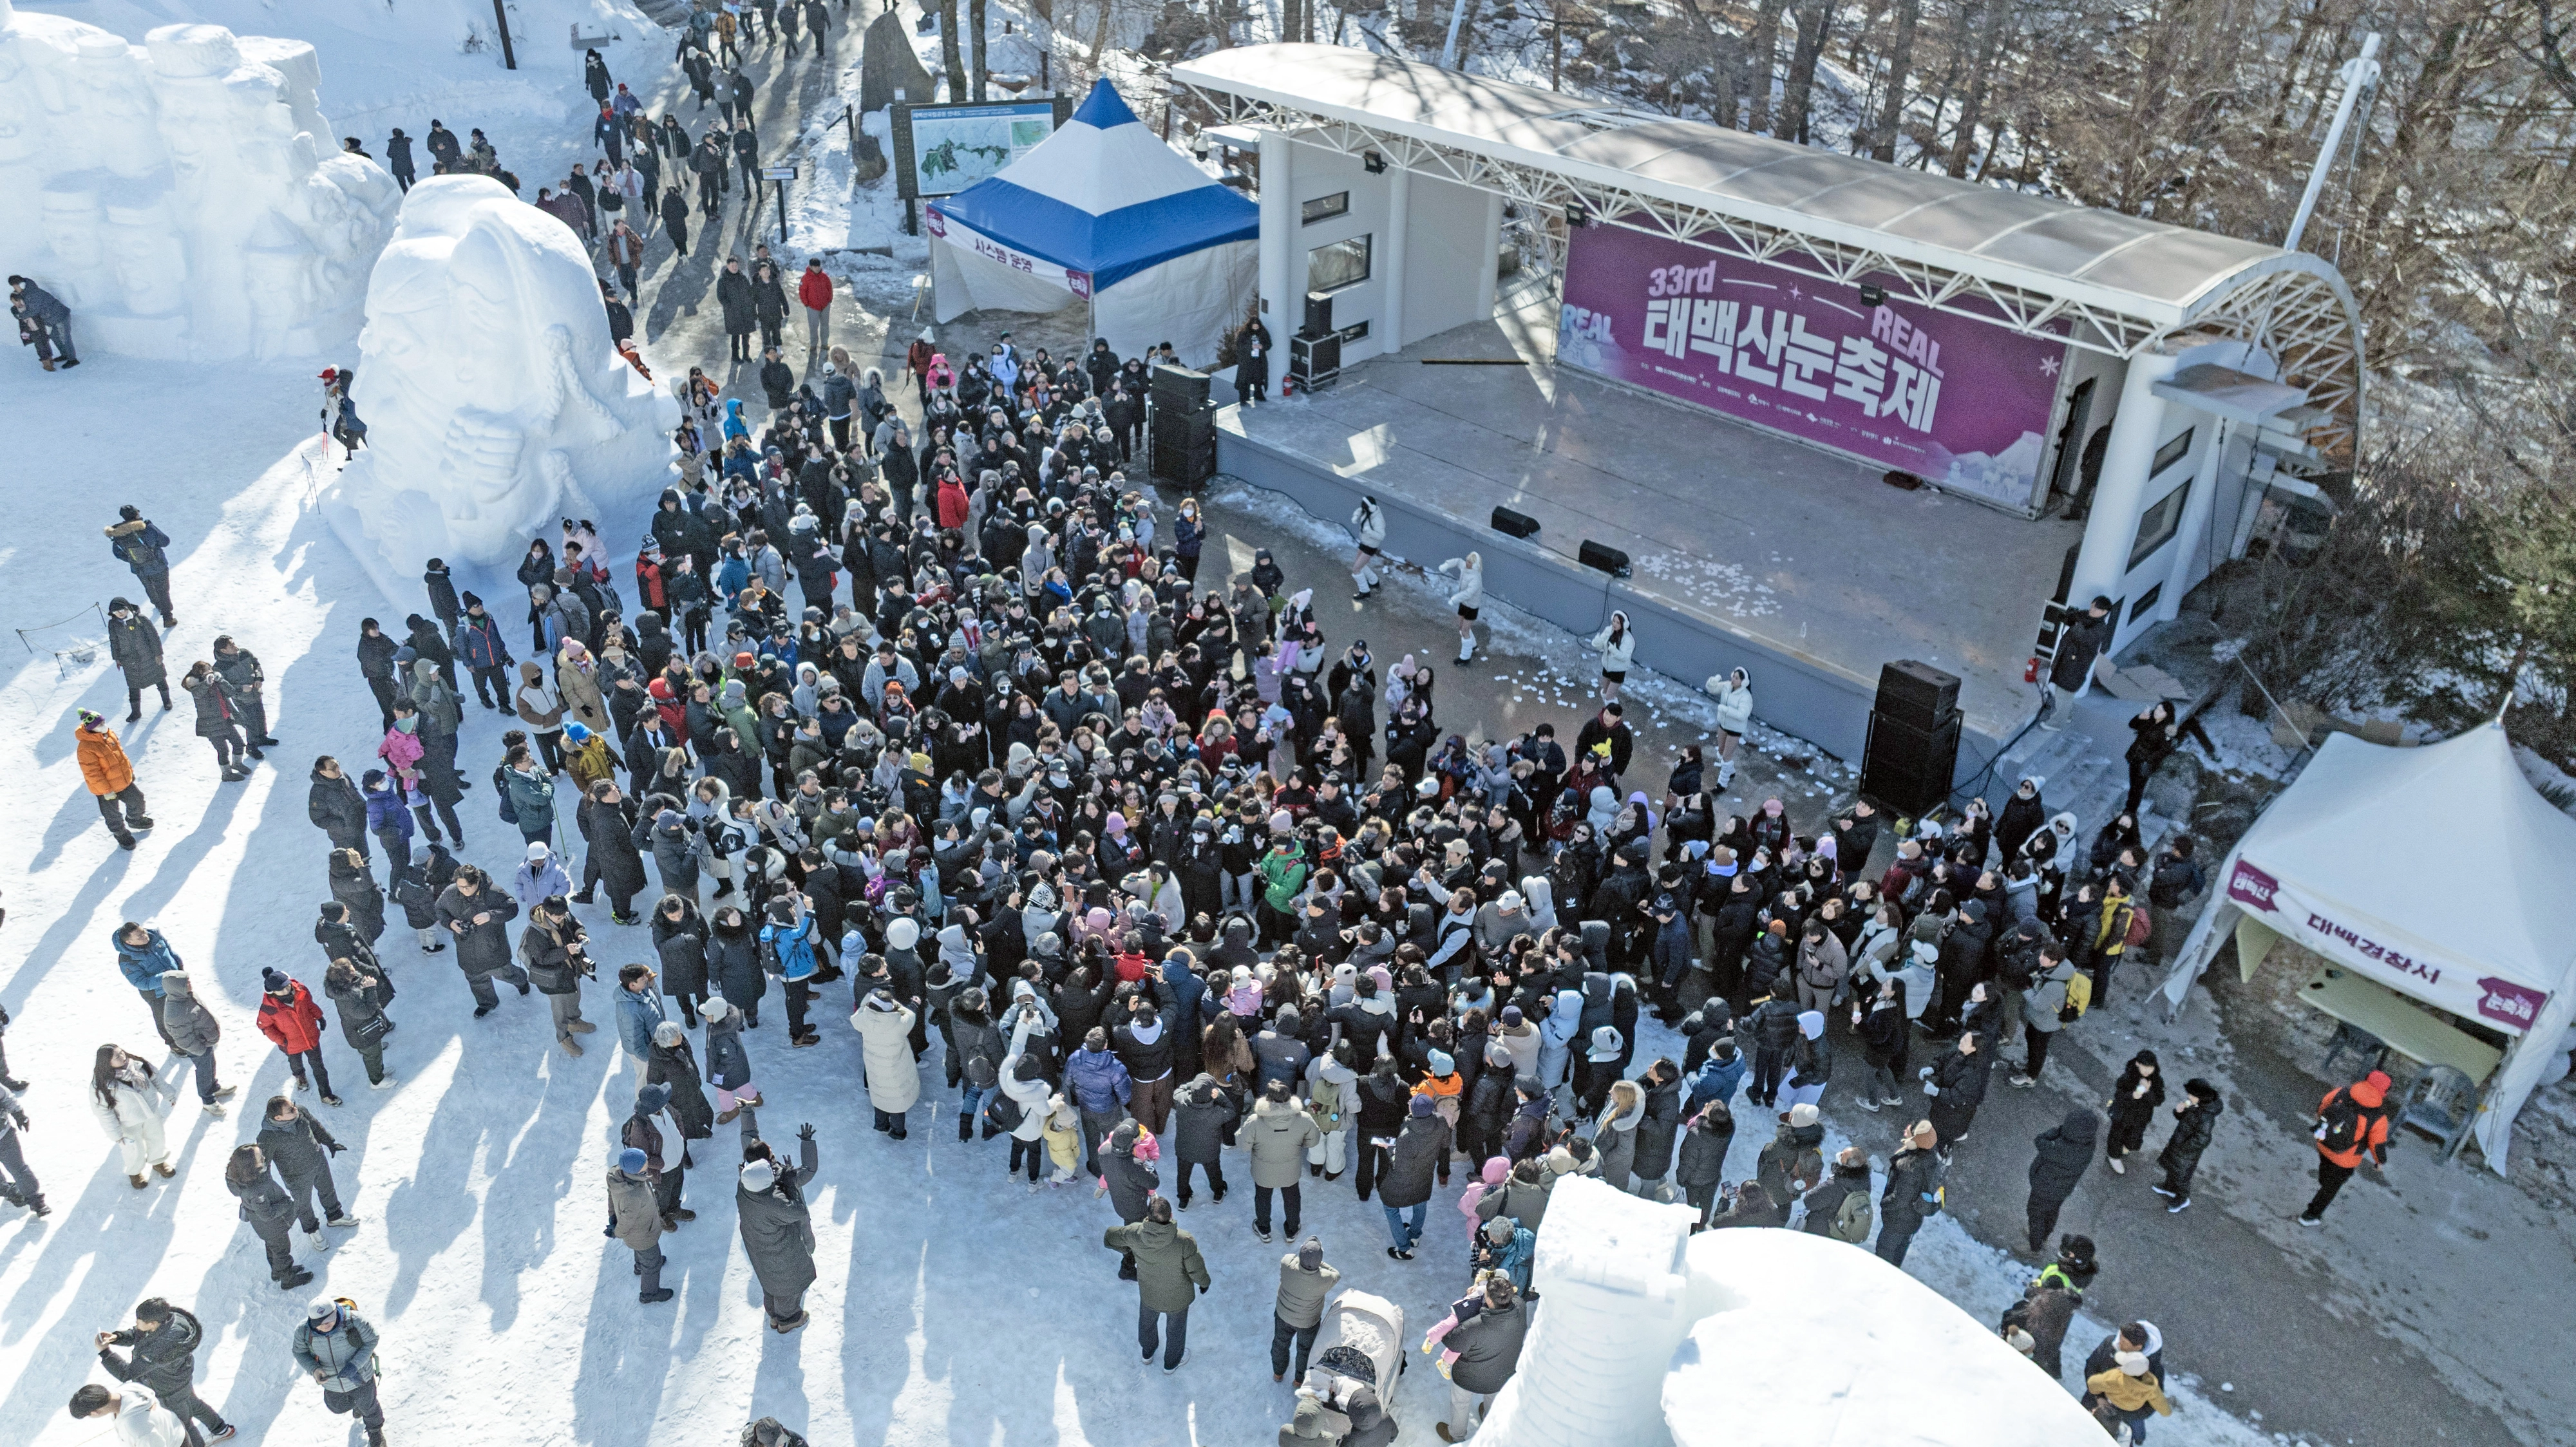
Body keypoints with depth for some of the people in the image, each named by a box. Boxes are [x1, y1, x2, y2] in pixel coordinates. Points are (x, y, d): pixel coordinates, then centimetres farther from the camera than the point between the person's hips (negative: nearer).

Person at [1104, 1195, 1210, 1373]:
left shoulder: (1135, 1233, -30)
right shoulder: (1185, 1241, -39)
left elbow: (1109, 1238, -10)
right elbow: (1197, 1271, -25)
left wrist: (1127, 1251, 10)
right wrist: (1204, 1283, -2)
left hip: (1148, 1293, 2)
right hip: (1176, 1298, -2)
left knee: (1147, 1322, 34)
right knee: (1175, 1329, 29)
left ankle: (1148, 1352, 63)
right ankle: (1172, 1363, 55)